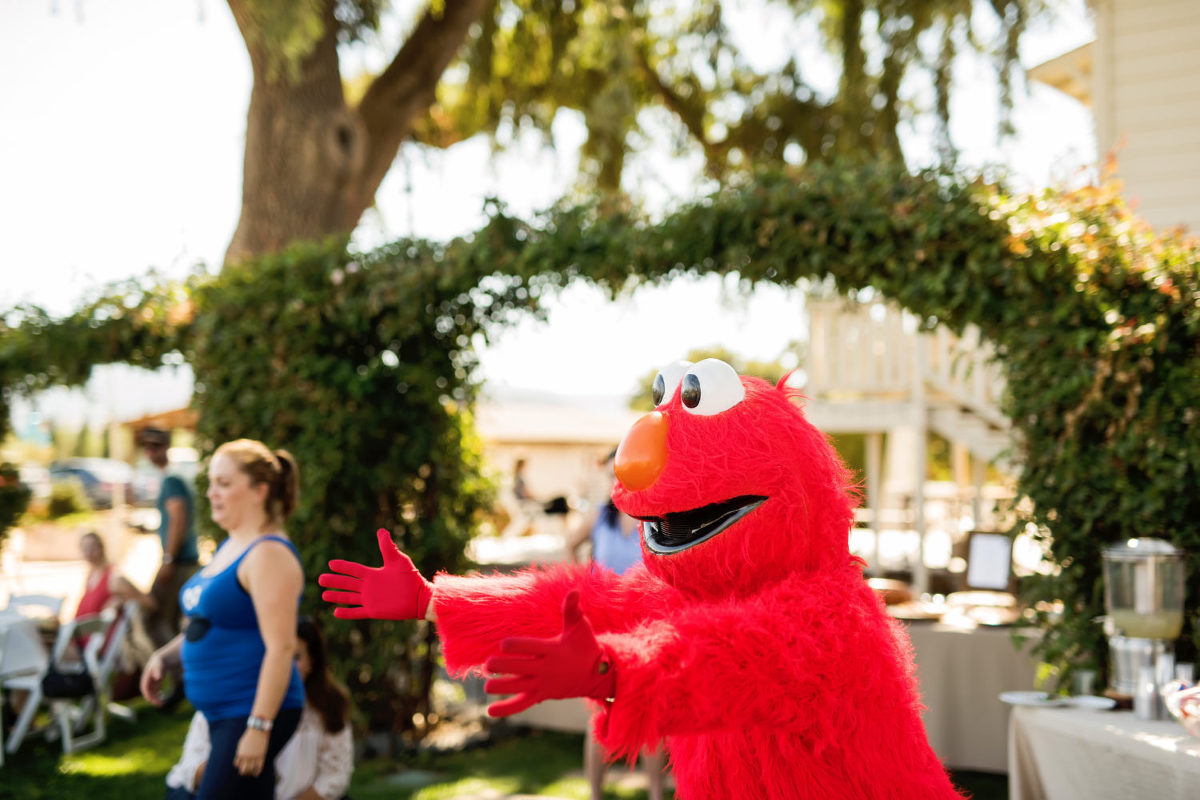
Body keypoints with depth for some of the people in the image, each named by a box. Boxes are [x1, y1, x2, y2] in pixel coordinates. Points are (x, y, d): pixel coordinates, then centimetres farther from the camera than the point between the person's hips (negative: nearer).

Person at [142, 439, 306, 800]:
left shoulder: (269, 554, -17)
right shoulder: (229, 547, 14)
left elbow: (281, 648, -22)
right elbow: (207, 623, 27)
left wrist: (258, 729, -25)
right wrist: (164, 656, 10)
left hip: (255, 713, -10)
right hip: (223, 714, 10)